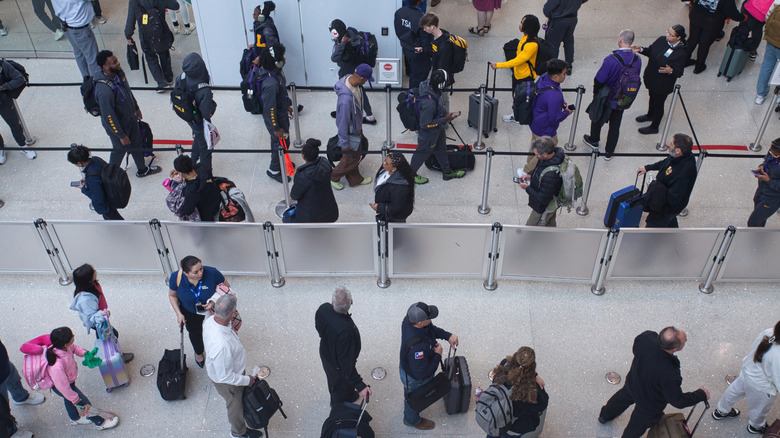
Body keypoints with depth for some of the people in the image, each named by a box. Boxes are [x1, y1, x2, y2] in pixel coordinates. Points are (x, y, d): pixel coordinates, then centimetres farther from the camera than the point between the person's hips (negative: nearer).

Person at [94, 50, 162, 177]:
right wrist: (121, 136, -21)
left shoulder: (118, 72, -14)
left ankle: (142, 170, 49)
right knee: (120, 149, 16)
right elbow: (108, 118, -31)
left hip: (130, 117, 8)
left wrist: (136, 107, 20)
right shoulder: (104, 90, -41)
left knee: (136, 144, 25)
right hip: (118, 125, -8)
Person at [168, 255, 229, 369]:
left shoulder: (212, 273, -37)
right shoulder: (176, 277, -32)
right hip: (190, 311, 1)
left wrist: (214, 302, -34)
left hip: (213, 308, -1)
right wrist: (178, 314, -16)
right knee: (195, 333, 25)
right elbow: (172, 295, -9)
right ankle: (198, 353, 60)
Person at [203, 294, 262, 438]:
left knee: (236, 401, 36)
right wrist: (247, 380, -20)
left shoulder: (210, 320, -23)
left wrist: (231, 322, -9)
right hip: (227, 382, -8)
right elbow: (225, 377, -33)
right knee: (235, 405, 24)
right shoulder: (222, 346, -48)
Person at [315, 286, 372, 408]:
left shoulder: (323, 308, -27)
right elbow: (346, 363, -39)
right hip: (338, 366, -7)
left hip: (325, 354, 7)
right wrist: (360, 385, -34)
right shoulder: (345, 330, -47)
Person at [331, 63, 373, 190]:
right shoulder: (346, 98, -41)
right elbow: (343, 121, -29)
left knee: (355, 156, 26)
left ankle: (355, 179, 46)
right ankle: (333, 177, 36)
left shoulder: (351, 79, -11)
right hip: (350, 131, -9)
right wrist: (344, 143, -18)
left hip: (356, 128, 9)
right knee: (351, 159, 13)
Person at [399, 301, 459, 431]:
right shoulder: (416, 346, -50)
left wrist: (448, 335, -16)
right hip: (415, 380, -7)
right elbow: (421, 374, -37)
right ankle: (412, 420, 60)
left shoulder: (409, 319, -25)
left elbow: (432, 328, -2)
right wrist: (437, 355, -28)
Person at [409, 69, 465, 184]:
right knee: (423, 152, 17)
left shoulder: (428, 83, -18)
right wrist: (444, 119, -26)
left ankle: (447, 172, 51)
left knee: (441, 148, 27)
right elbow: (425, 124, -32)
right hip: (428, 133, -8)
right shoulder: (428, 103, -44)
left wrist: (445, 114, 2)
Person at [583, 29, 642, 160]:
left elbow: (599, 80, -22)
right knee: (615, 125, 18)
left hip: (606, 98, -4)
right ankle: (609, 152, 31)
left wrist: (596, 93, -2)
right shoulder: (637, 60, -14)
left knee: (597, 118, 24)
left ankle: (594, 140, 48)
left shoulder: (611, 59, -31)